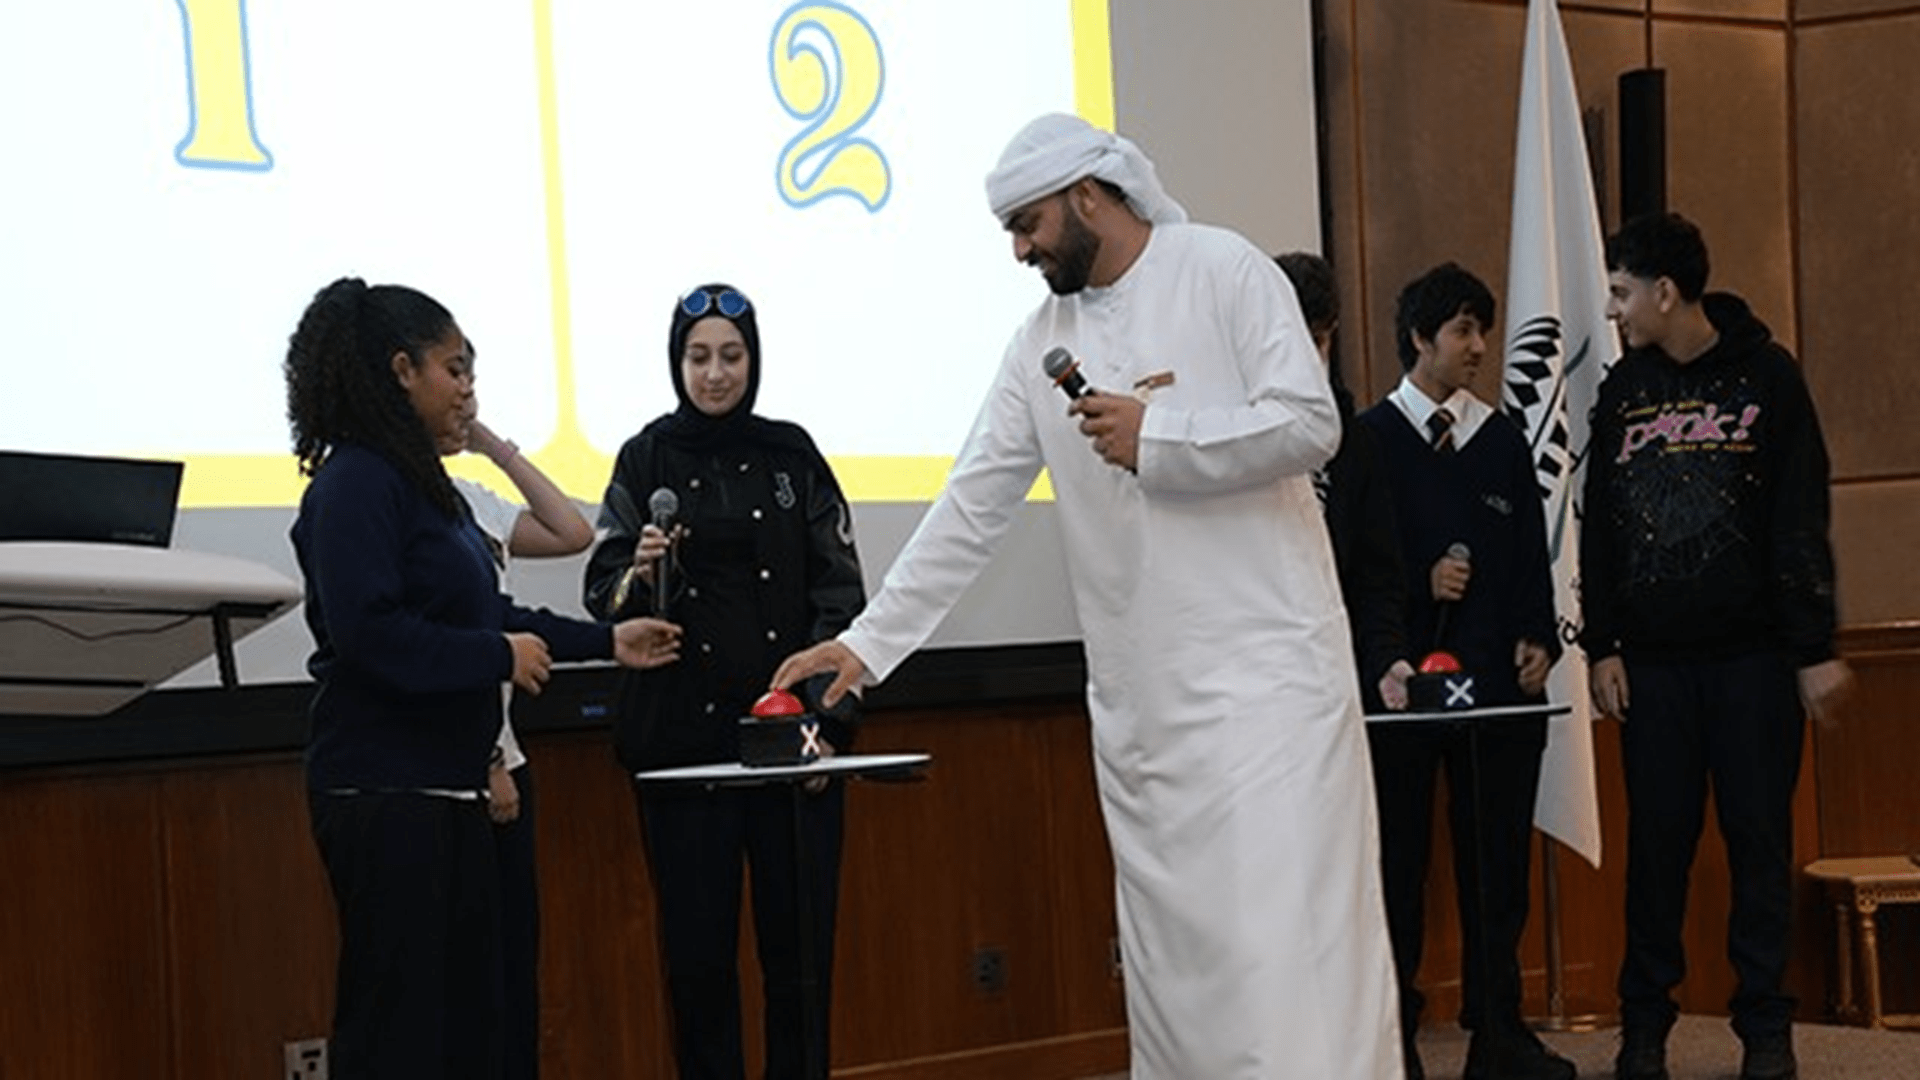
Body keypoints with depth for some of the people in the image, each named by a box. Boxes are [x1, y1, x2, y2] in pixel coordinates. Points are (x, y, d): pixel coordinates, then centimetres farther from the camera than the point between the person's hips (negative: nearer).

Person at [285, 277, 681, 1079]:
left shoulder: (419, 480, 14)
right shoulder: (355, 484, -14)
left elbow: (477, 614, 18)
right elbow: (368, 631, -25)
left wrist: (605, 642, 20)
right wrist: (500, 657, -15)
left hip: (444, 787, 10)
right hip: (386, 791, -10)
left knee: (465, 1013, 14)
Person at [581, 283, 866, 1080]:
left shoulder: (791, 454, 7)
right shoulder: (646, 459, 3)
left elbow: (839, 589, 3)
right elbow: (602, 593, 0)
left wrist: (823, 719, -8)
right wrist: (637, 576, -23)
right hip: (683, 738, -1)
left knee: (801, 939, 2)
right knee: (697, 947, 0)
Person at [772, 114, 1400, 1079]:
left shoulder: (1224, 271, -2)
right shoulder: (1041, 342, 13)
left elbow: (1310, 423, -10)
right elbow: (972, 508, 12)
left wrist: (1156, 437, -10)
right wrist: (868, 640, 6)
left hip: (1263, 666, -6)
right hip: (1137, 698, 6)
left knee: (1283, 942, -10)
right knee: (1170, 956, 6)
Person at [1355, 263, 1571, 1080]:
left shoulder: (1503, 440, 14)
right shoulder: (1370, 438, 1)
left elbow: (1532, 554, 13)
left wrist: (1538, 640, 0)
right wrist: (1421, 583, -15)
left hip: (1498, 680, 4)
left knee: (1497, 859, 6)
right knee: (1398, 864, 1)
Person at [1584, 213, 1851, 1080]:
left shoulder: (1765, 375, -1)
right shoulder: (1622, 390, 8)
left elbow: (1802, 521, -3)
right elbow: (1598, 529, 10)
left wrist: (1814, 648, -7)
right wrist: (1601, 647, 3)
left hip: (1753, 653, -2)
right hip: (1653, 659, 3)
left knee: (1760, 838, 0)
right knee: (1657, 839, 3)